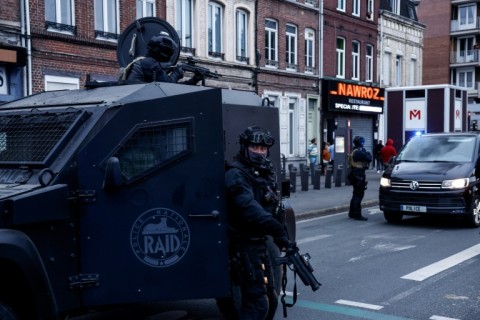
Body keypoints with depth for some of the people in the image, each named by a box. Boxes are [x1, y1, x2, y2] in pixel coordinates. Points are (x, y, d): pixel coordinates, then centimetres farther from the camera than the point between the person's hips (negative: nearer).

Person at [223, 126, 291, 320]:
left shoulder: (265, 172, 13)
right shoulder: (236, 174, -15)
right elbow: (249, 207, -30)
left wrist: (279, 229, 2)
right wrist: (277, 230, -38)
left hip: (260, 243, 9)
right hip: (245, 247, -9)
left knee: (270, 298, 17)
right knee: (257, 302, -8)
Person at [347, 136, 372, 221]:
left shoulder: (354, 151, 15)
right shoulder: (359, 152, -17)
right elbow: (369, 159, -20)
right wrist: (368, 153, -3)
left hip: (355, 175, 11)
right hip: (359, 175, -11)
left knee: (356, 194, 17)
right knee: (358, 195, -8)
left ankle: (352, 213, 24)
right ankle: (357, 215, -7)